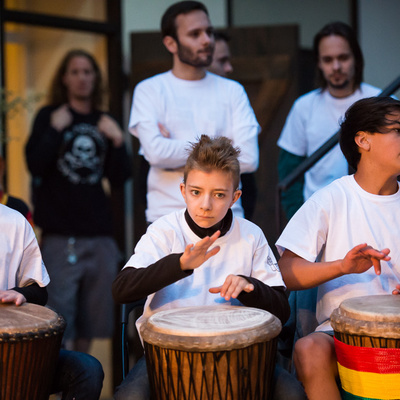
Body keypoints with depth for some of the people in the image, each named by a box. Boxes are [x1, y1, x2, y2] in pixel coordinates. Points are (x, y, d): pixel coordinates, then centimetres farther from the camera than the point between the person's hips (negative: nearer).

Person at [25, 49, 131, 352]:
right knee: (59, 318, -11)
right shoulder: (49, 117, 7)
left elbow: (120, 178, 9)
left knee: (91, 322, 9)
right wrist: (56, 130, -14)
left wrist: (117, 142, -4)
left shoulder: (104, 123, 15)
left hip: (99, 234, 4)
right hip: (60, 233, -4)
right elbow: (36, 165, -7)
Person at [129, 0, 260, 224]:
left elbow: (248, 157, -1)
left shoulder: (232, 91, 11)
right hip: (168, 219, -1)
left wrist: (177, 151, -3)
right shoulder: (149, 90, 7)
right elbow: (156, 152, -9)